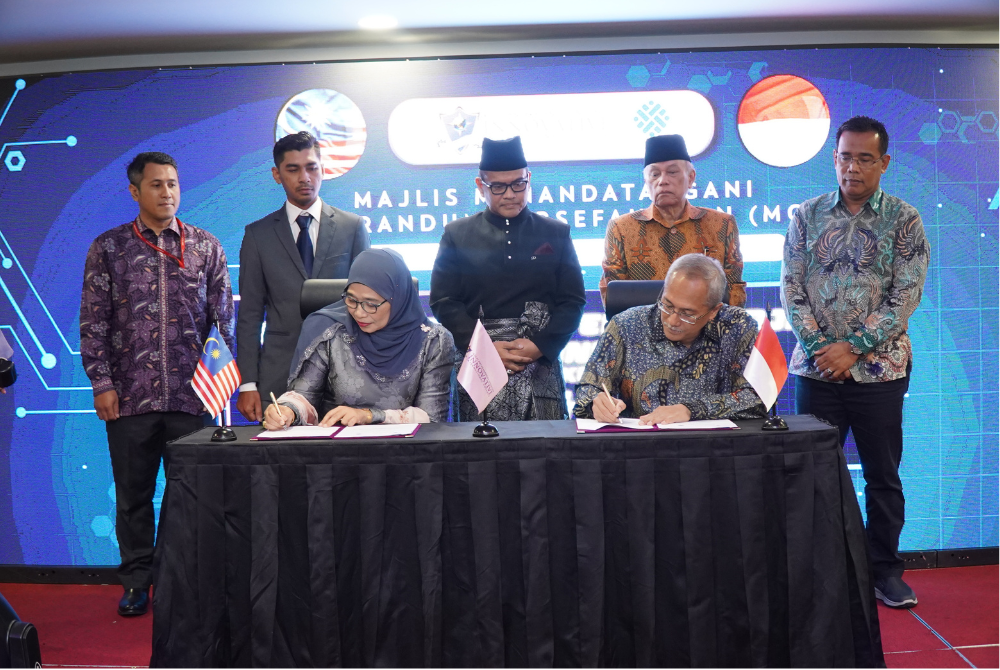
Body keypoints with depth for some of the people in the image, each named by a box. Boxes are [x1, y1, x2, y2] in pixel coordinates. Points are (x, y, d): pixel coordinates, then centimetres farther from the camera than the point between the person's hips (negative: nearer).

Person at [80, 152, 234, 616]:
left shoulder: (206, 247, 6)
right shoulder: (108, 248, 5)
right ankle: (137, 582, 24)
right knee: (133, 494, 9)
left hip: (191, 394, 0)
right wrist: (102, 383, -3)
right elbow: (93, 322, 4)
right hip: (129, 396, 0)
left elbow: (224, 317, 7)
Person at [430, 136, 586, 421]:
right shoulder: (456, 235, 9)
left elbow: (573, 300, 6)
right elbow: (443, 302, 2)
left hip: (541, 364, 1)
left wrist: (540, 345, -9)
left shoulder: (556, 234, 11)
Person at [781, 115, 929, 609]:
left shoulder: (904, 221, 1)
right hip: (817, 366, 1)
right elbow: (791, 287, 0)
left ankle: (885, 570, 23)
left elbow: (905, 296, -6)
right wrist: (818, 347, -10)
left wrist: (853, 347, -13)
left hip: (878, 368, -1)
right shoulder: (807, 216, 5)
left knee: (883, 475, 8)